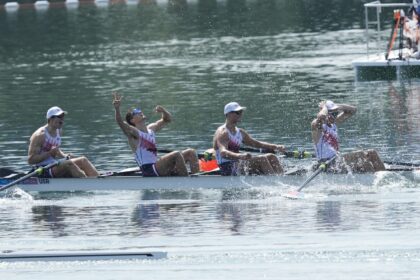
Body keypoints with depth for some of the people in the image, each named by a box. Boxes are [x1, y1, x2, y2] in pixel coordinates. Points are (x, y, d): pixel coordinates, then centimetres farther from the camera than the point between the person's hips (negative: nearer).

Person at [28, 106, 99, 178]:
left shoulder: (58, 132, 10)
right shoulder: (40, 135, -16)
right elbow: (30, 160, -18)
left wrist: (64, 156, 4)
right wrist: (50, 153, -25)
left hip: (55, 166, 9)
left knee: (83, 160, -4)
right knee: (69, 164, -30)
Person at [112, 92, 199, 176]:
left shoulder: (151, 129, 18)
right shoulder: (133, 132, -7)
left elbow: (167, 120, 28)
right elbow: (120, 122, -25)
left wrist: (163, 111, 5)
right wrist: (117, 108, -43)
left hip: (156, 167, 9)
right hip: (149, 172, -9)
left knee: (191, 152, 6)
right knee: (176, 154, -29)